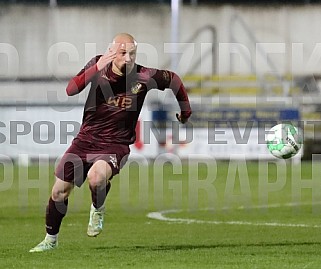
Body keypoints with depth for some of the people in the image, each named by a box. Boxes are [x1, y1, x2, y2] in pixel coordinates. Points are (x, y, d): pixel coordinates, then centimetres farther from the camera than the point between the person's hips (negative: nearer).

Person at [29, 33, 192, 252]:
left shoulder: (144, 77, -12)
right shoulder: (98, 66, -9)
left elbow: (174, 80, 8)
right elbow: (71, 90, -25)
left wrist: (185, 109, 18)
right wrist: (96, 68, -36)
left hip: (116, 145, -3)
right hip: (86, 139, 3)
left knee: (96, 176, -34)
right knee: (59, 191, 6)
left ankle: (98, 210, 0)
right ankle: (51, 240, 31)